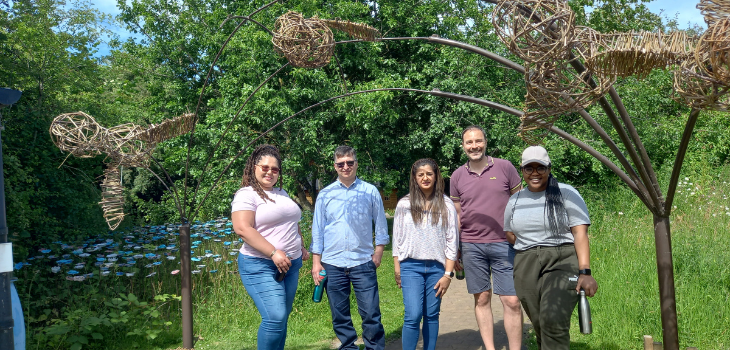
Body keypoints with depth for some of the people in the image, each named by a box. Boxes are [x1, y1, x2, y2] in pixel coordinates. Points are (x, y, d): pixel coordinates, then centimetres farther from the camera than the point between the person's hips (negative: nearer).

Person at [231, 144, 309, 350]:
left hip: (291, 265, 8)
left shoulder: (282, 193, 17)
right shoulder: (246, 194, -8)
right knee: (275, 318, -17)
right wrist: (274, 253, -24)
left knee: (282, 317, 10)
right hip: (261, 266, -8)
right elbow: (242, 229, -20)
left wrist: (301, 247, 21)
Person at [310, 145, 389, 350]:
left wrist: (378, 252, 2)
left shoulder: (370, 192, 3)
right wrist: (316, 262, 4)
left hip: (363, 263, -1)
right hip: (332, 264, 2)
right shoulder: (325, 194, 6)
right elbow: (317, 230, 8)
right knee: (339, 316, 10)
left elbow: (380, 224, 9)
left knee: (371, 314, -2)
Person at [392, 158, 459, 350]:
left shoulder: (446, 205, 2)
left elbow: (452, 241, 2)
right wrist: (397, 269, 3)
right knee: (413, 315, -9)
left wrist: (448, 274, -2)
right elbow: (397, 238, 7)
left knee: (432, 315, 7)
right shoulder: (404, 204, 3)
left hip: (436, 267, 1)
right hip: (411, 266, -1)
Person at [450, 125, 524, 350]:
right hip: (472, 247, 2)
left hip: (504, 244, -1)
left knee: (512, 301, -3)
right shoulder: (457, 176, 6)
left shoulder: (504, 167, 1)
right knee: (481, 299, 7)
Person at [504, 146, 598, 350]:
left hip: (563, 262, -4)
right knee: (540, 326, 5)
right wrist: (529, 249, 6)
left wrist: (585, 272, -17)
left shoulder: (566, 193, 0)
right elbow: (509, 233, 22)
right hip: (526, 268, 5)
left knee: (553, 320, -22)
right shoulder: (515, 200, 14)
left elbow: (580, 233, -8)